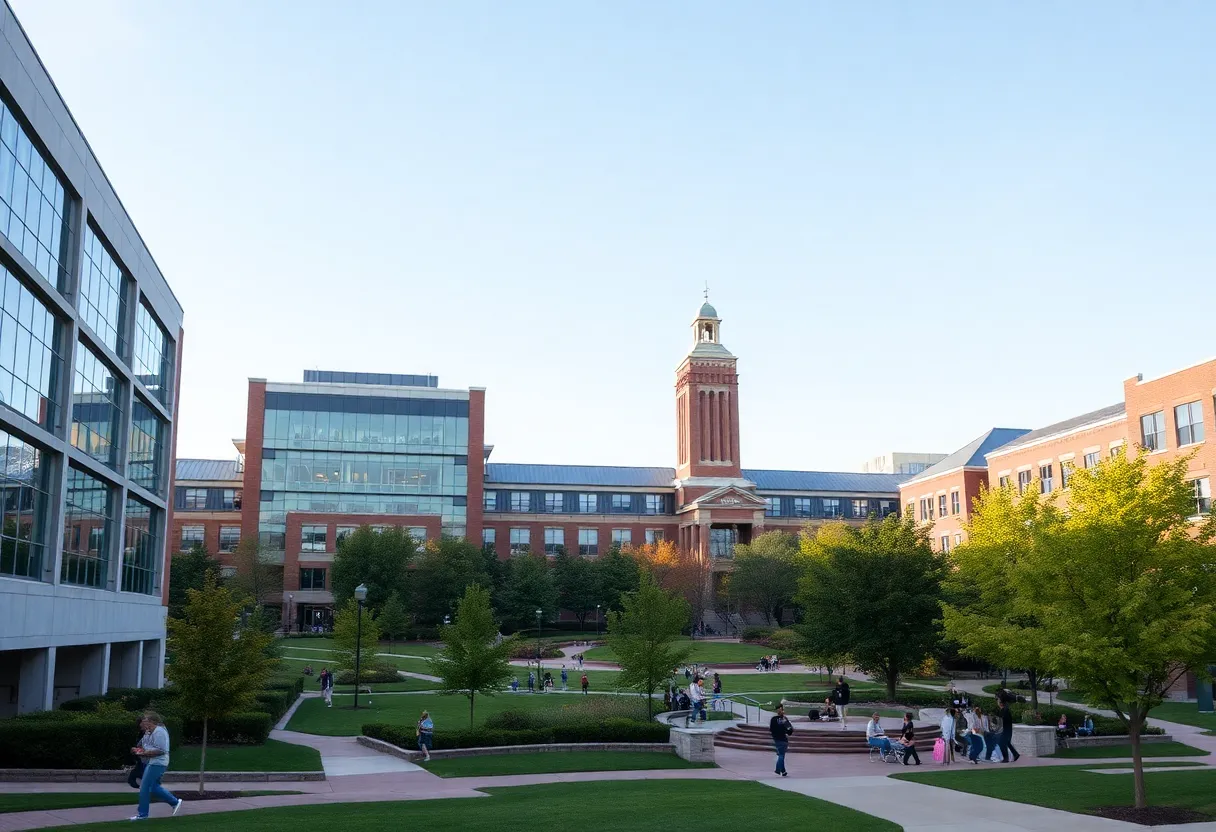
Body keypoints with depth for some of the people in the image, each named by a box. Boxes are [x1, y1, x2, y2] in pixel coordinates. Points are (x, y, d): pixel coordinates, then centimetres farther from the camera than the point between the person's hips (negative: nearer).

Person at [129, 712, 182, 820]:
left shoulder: (159, 732, -18)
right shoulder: (148, 732, 13)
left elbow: (160, 750, -24)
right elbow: (145, 746, 25)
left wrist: (143, 753, -22)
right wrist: (137, 750, 4)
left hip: (157, 763, -10)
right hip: (150, 763, 10)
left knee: (144, 788, -5)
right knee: (154, 788, 15)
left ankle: (142, 814, 5)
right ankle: (175, 801, 24)